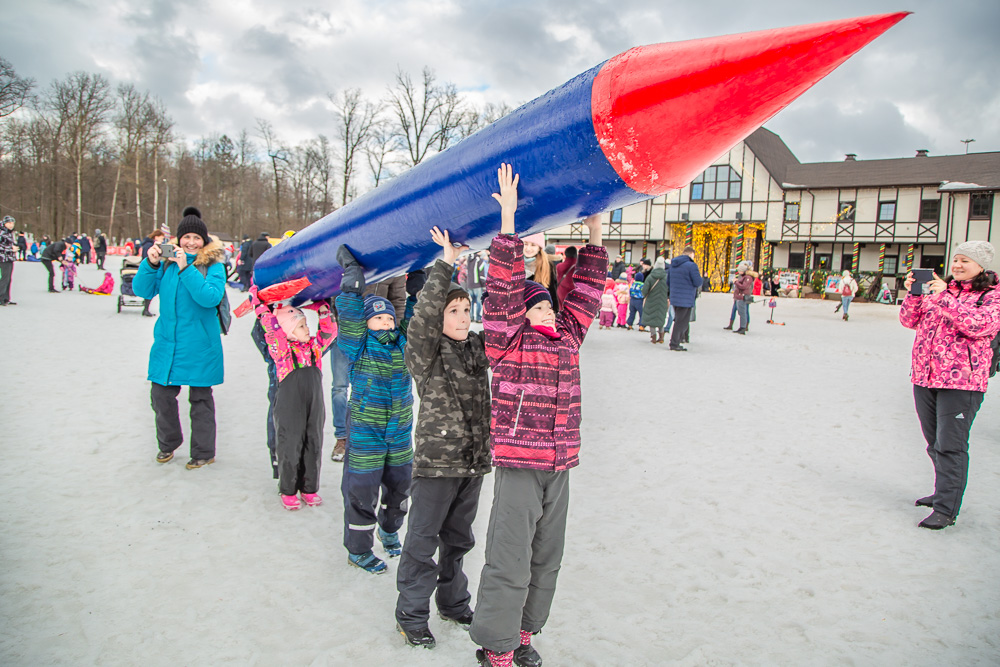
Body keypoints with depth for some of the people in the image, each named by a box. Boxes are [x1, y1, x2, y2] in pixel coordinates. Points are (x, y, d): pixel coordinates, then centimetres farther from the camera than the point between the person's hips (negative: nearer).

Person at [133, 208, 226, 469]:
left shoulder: (213, 265, -6)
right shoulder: (167, 262, 6)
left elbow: (211, 297, -22)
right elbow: (142, 291, 2)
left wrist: (186, 269, -26)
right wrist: (150, 264, -13)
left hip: (200, 346, -4)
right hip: (167, 342, 4)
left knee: (200, 398, 6)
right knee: (161, 394, 9)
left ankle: (204, 452, 20)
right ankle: (168, 443, 32)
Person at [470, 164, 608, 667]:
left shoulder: (568, 338, 10)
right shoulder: (507, 340, -6)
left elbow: (584, 293, 17)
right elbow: (503, 286, -15)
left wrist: (594, 235, 16)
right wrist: (508, 220, -19)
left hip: (559, 467, 7)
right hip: (518, 465, -6)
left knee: (546, 558, 17)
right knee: (510, 560, -1)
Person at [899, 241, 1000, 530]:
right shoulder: (941, 288, 14)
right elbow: (910, 321, 10)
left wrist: (945, 299, -22)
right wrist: (914, 294, -7)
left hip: (961, 381, -6)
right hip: (924, 377, 6)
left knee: (951, 446, -8)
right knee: (935, 443, 17)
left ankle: (946, 509, -3)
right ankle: (944, 492, 33)